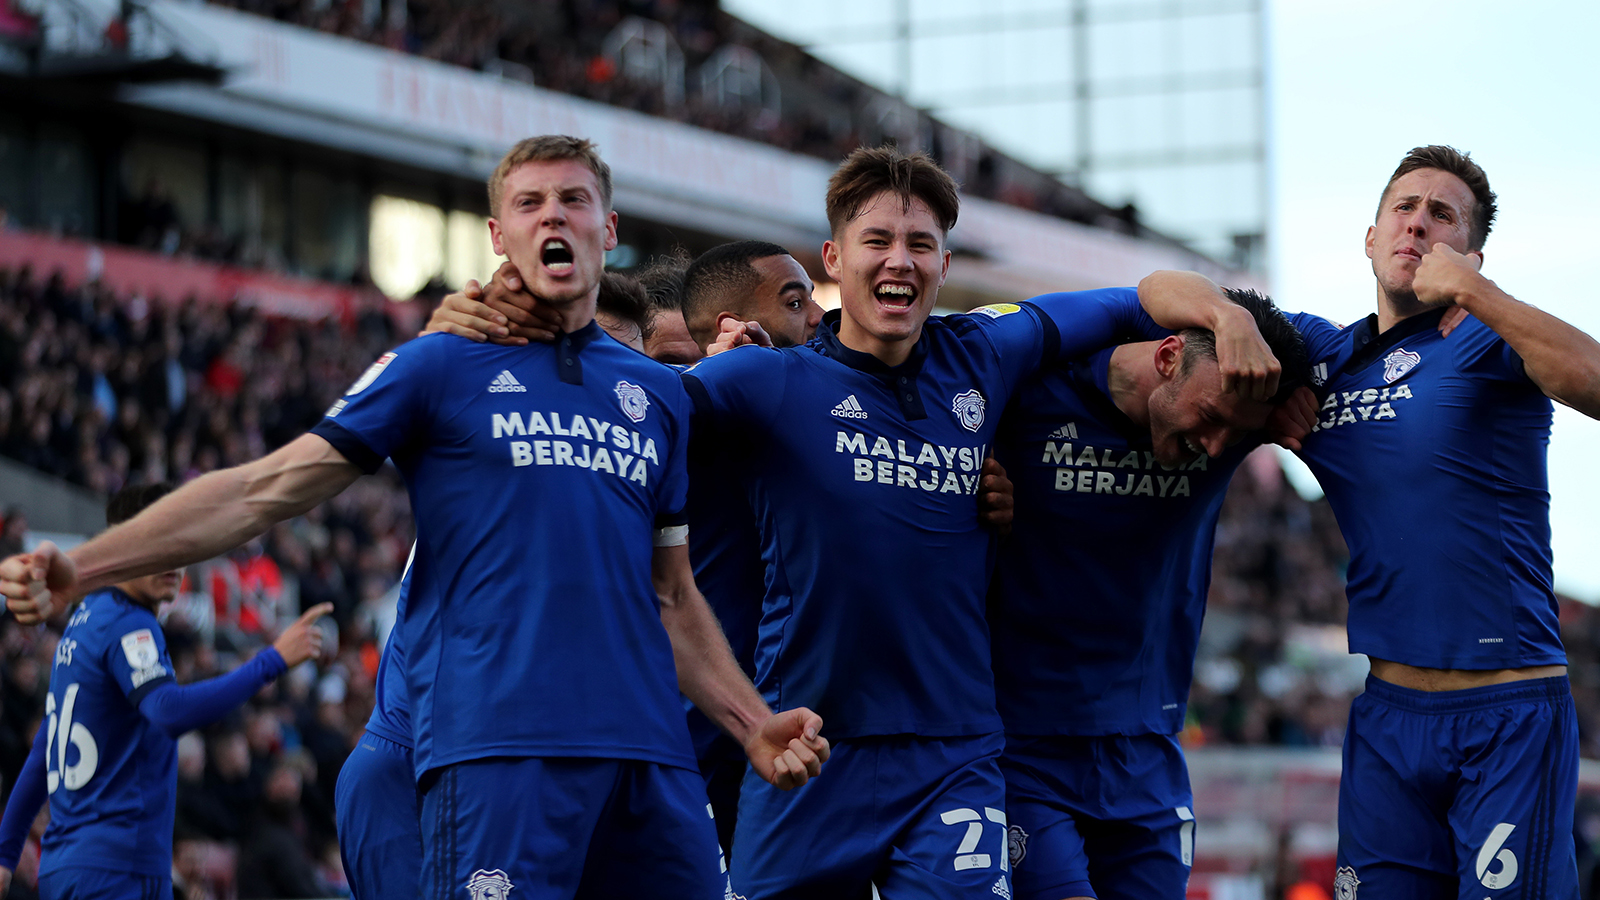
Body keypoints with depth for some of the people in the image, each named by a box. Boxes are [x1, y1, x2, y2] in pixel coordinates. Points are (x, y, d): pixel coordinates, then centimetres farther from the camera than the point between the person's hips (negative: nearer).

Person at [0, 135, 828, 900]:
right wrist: (79, 566, -4)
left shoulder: (657, 394, 20)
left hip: (649, 753, 5)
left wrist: (754, 726, 16)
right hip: (495, 745, -5)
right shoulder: (441, 366, 7)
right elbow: (265, 489, 4)